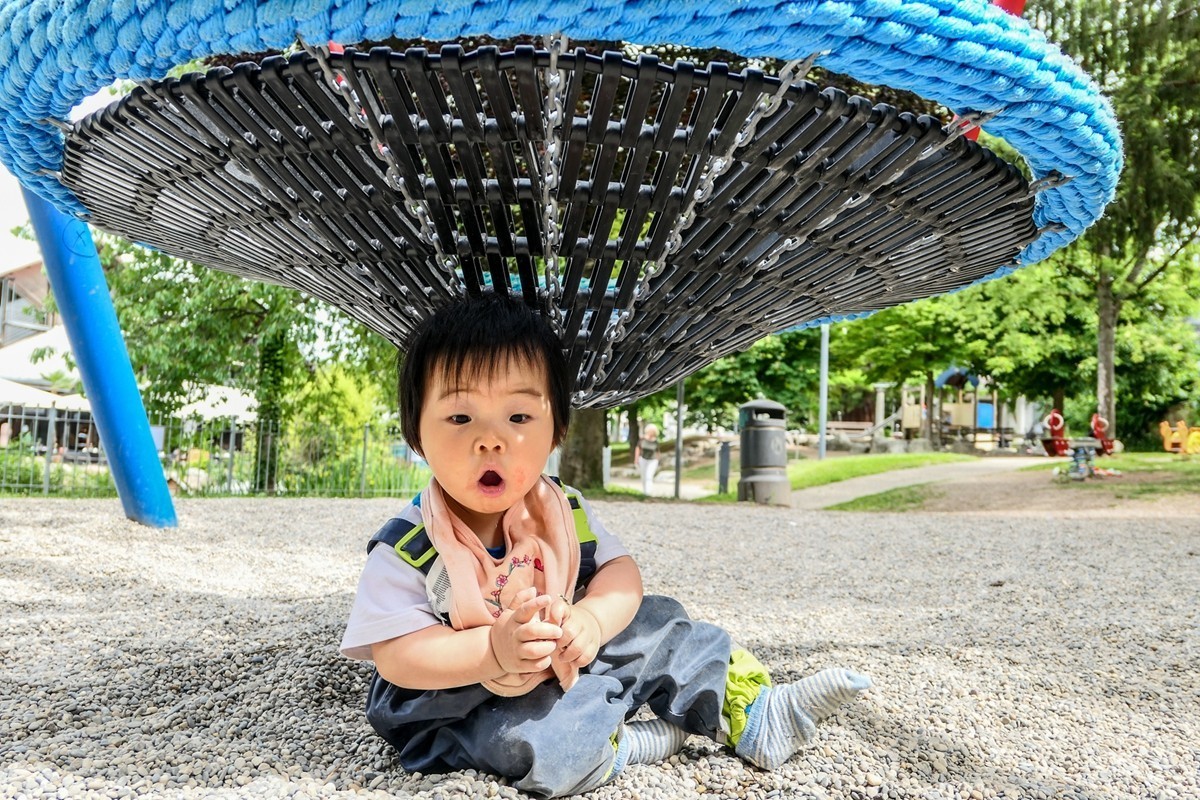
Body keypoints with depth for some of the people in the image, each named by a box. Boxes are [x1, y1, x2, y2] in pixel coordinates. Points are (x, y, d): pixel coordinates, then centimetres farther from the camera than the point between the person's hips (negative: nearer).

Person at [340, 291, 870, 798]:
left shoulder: (565, 513, -6)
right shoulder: (406, 548, -21)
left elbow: (618, 569, -4)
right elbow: (394, 654, -24)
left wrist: (592, 619, -27)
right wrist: (492, 650, -39)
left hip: (565, 666, 5)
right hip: (459, 700, -5)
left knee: (658, 628, -3)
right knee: (527, 742, -34)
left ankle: (751, 715, 11)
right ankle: (623, 746, -6)